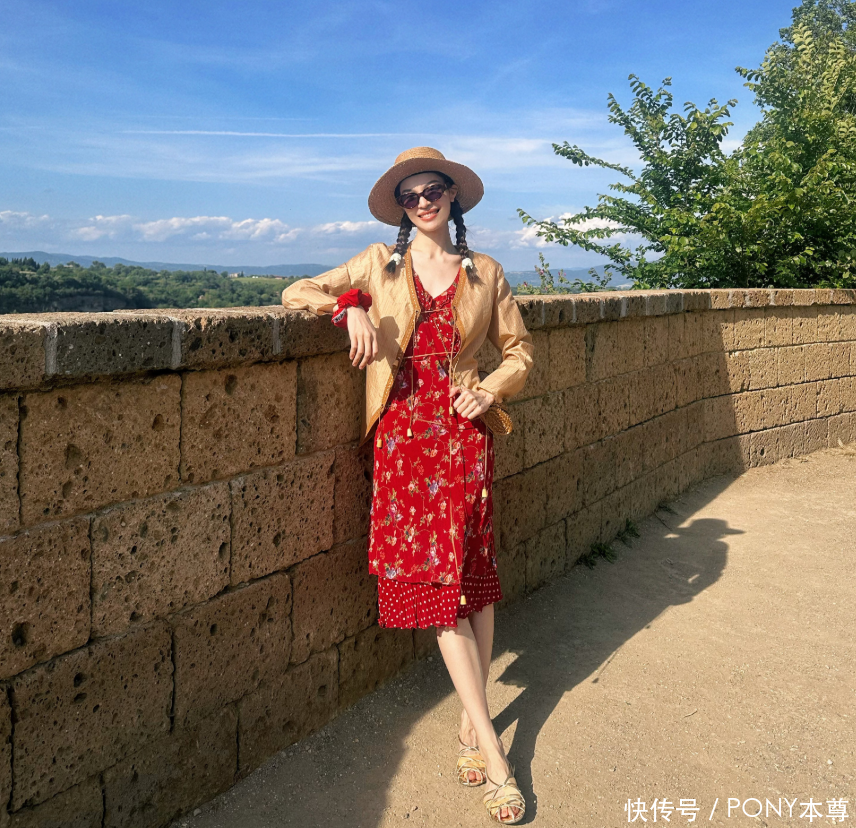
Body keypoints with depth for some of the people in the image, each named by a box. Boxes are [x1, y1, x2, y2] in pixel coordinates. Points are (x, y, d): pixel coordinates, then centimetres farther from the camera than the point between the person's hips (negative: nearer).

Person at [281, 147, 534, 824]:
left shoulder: (484, 273, 9)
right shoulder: (379, 263, 9)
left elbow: (520, 350, 14)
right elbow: (297, 293, 9)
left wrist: (492, 387, -6)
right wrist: (352, 305, -10)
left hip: (464, 433, 1)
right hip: (404, 436, 0)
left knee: (472, 572, 1)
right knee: (432, 578, -5)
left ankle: (473, 722, 17)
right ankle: (491, 746, 2)